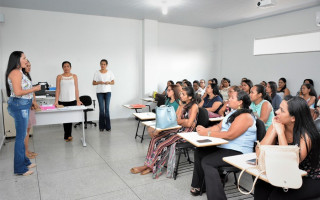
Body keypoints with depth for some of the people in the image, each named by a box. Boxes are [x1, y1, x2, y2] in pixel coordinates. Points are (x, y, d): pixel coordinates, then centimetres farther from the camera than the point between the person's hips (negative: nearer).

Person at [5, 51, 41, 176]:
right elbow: (18, 92, -21)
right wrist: (34, 89, -12)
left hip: (22, 106, 10)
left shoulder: (19, 72, 17)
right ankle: (19, 168, 5)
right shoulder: (16, 72, -14)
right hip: (19, 106, -10)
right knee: (21, 137, -4)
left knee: (22, 136, 16)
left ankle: (24, 161, 28)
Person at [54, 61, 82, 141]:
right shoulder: (59, 77, 4)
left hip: (72, 101, 0)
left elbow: (76, 89, 5)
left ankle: (67, 136, 2)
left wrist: (78, 100, -1)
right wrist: (56, 101, -10)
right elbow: (57, 89, 0)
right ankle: (68, 135, 19)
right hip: (62, 101, 0)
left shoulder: (74, 76, 6)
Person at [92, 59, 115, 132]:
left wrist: (108, 82, -13)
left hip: (108, 92, 0)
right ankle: (101, 126, 9)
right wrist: (99, 82, -15)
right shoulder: (97, 73, 3)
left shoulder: (110, 72, 5)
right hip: (99, 92, 0)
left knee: (107, 109, -2)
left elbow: (113, 82, 7)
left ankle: (108, 126, 6)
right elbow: (93, 83, 5)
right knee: (101, 109, -2)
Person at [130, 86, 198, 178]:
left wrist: (179, 121, -1)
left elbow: (189, 123, -15)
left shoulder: (194, 106, -7)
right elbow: (176, 119, 4)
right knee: (155, 139, -12)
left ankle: (149, 166, -5)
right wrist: (181, 106, -2)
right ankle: (150, 166, -11)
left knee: (162, 144, -21)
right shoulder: (182, 105, 16)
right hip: (177, 129, 8)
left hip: (187, 132, -8)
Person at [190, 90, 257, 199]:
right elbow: (219, 126, 15)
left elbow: (230, 135, -26)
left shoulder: (245, 116, -17)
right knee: (199, 152, 7)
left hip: (238, 152, -10)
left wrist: (207, 133, -21)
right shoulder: (233, 113, 15)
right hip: (223, 147, 10)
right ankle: (197, 186, 15)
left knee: (207, 162, -24)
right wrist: (205, 129, -4)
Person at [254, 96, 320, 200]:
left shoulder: (305, 136, -22)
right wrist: (274, 130, -22)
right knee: (261, 186, -19)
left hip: (310, 180, -4)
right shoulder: (276, 126, -10)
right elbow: (259, 153, -16)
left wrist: (281, 132, -29)